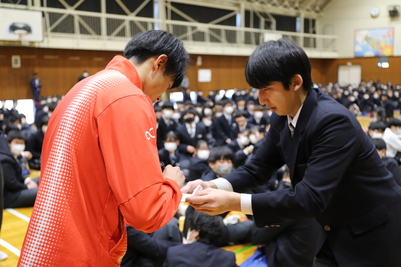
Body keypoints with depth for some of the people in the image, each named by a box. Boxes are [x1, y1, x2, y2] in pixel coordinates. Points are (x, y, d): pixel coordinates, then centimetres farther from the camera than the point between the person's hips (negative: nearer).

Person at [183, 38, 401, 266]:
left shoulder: (334, 121, -31)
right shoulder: (283, 117, -6)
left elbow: (310, 197, -35)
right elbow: (259, 167, 1)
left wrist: (233, 202, -39)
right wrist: (215, 186, -17)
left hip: (372, 234, -6)